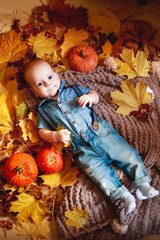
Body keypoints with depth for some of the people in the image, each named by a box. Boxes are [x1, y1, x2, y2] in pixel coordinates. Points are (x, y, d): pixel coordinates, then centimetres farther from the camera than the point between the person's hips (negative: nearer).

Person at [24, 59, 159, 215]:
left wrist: (89, 97, -6)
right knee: (96, 169, -22)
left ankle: (142, 184, 5)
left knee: (128, 154, -7)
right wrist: (56, 136, -13)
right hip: (82, 147, -1)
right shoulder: (44, 109, 12)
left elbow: (95, 96, 18)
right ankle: (122, 195, -12)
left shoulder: (72, 91, 16)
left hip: (101, 132, 2)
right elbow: (43, 132, 8)